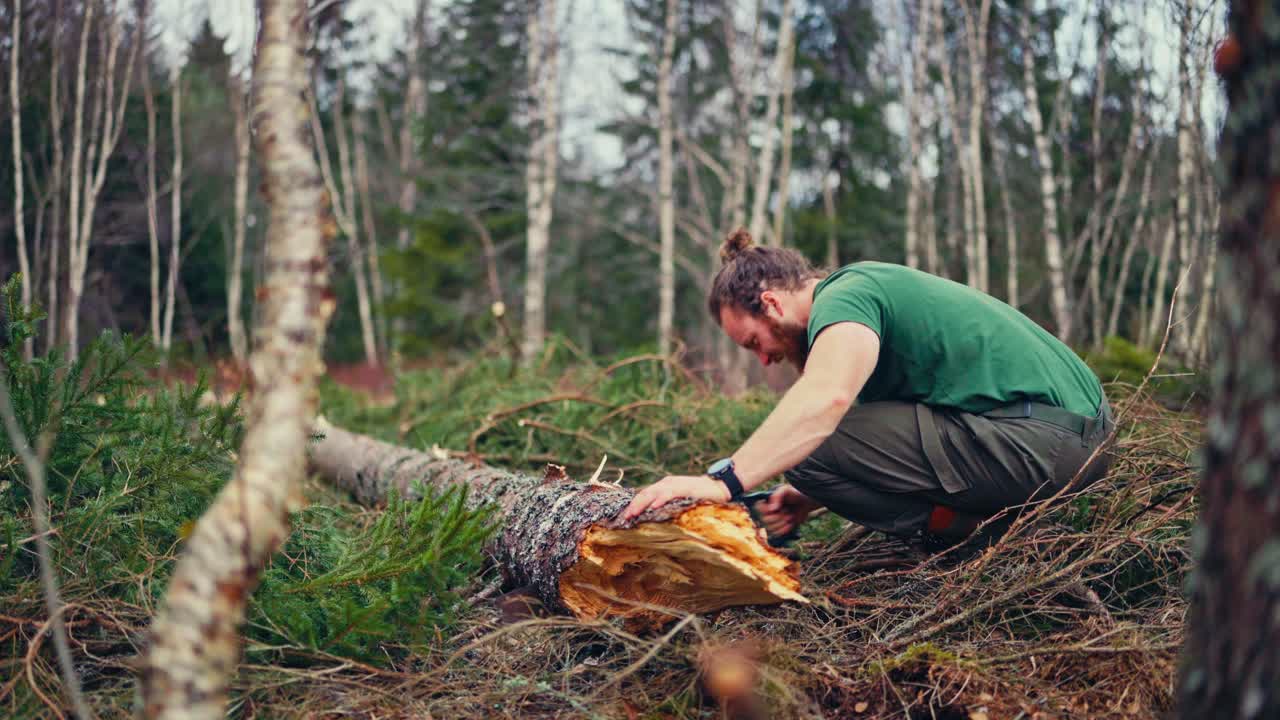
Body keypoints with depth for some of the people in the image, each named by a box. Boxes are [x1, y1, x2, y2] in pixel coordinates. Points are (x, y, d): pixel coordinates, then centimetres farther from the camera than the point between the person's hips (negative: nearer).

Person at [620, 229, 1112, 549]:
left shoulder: (841, 298, -11)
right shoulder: (871, 286, 21)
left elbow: (827, 396, -33)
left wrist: (724, 480, -35)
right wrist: (809, 501, 12)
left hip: (1041, 441, -11)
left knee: (809, 447, -14)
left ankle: (975, 529, -6)